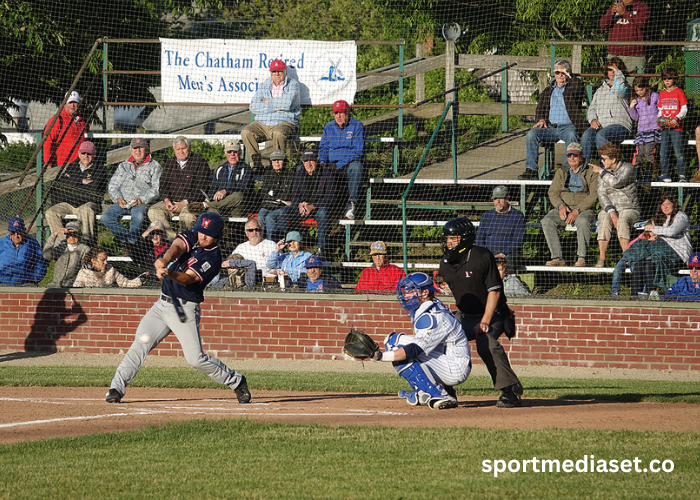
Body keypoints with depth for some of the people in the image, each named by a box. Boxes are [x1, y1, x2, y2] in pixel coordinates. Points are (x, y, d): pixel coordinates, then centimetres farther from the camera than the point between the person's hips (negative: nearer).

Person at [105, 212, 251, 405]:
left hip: (185, 308, -5)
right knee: (139, 345, -7)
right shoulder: (190, 238, 4)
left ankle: (236, 381, 10)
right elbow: (177, 247, -19)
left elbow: (188, 278, -25)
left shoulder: (213, 259, -12)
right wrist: (164, 260, -42)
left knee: (196, 358, -9)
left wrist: (170, 273, -47)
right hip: (163, 302, 5)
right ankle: (116, 387, -6)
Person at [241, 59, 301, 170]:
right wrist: (273, 107, -9)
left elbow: (288, 103, -14)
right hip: (262, 124, 4)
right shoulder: (263, 86, 16)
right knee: (246, 132, -22)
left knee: (278, 133, -38)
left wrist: (268, 102, -2)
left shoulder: (293, 84, 5)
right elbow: (253, 107, 3)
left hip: (285, 123, -4)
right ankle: (256, 164, -19)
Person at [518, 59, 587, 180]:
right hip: (550, 127, 4)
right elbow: (540, 108, 21)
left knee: (571, 135, -39)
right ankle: (530, 169, -28)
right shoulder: (548, 91, 27)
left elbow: (578, 87, -11)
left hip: (568, 126, -4)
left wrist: (569, 76, 2)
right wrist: (541, 119, -1)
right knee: (531, 133, -23)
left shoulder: (572, 88, 14)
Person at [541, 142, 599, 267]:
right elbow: (553, 192, 10)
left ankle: (581, 258, -33)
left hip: (584, 210, -4)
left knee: (582, 221, -39)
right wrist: (560, 206, -12)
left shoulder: (591, 173, 3)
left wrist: (577, 211, -18)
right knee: (547, 221, -26)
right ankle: (558, 257, -28)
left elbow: (594, 196, -7)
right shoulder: (561, 172, 17)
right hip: (563, 209, 4)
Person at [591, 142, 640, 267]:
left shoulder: (628, 168, -4)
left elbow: (616, 183, -21)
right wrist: (611, 212, -18)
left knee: (622, 222, -37)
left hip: (629, 209, -3)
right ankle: (601, 259, -35)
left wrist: (601, 171, -6)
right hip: (608, 209, 3)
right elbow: (602, 194, -1)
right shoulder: (604, 172, 10)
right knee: (605, 221, -33)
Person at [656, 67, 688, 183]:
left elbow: (684, 109, 0)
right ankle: (664, 175, 8)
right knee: (663, 153, 3)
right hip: (664, 128, 5)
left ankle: (681, 176, -7)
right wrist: (660, 119, 2)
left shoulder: (679, 92, 2)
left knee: (679, 153, -8)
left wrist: (677, 118, -16)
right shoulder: (662, 94, 18)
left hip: (676, 127, -5)